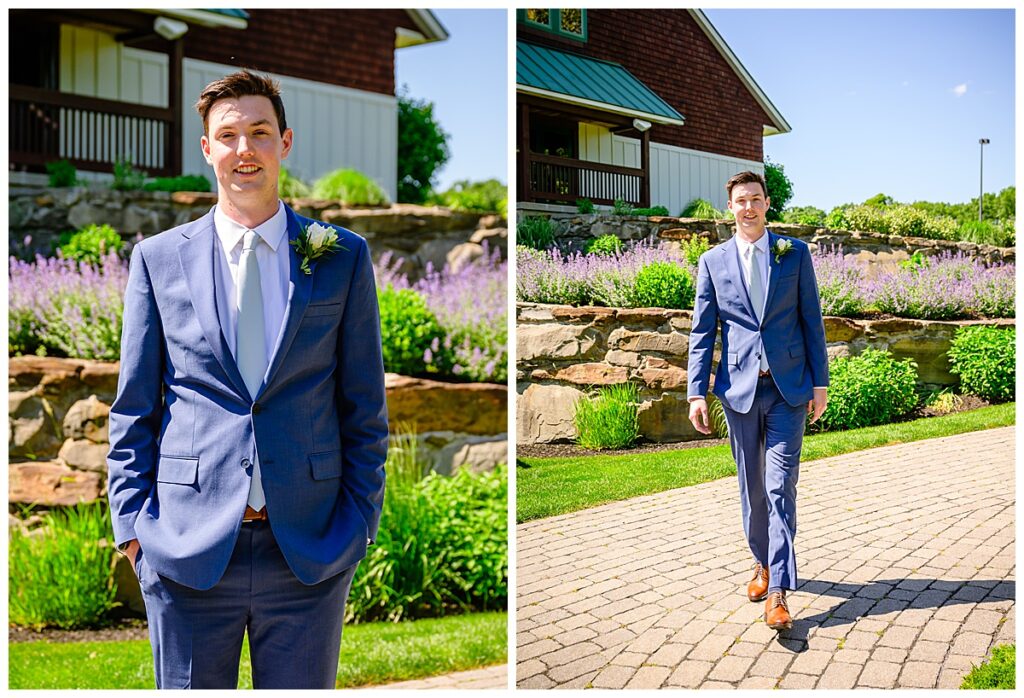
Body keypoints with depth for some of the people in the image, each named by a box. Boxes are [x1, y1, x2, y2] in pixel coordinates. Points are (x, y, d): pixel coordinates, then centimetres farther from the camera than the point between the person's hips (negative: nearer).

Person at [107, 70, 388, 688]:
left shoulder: (343, 257, 3)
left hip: (311, 549, 0)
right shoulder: (158, 259, 5)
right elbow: (133, 409, 7)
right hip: (187, 546, 0)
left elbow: (365, 408, 5)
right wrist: (131, 522, 1)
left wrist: (359, 521, 0)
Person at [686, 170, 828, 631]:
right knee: (751, 486, 12)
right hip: (739, 387, 2)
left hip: (788, 388, -1)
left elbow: (812, 320, 6)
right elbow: (702, 332, 4)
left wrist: (820, 383, 1)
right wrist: (696, 393, -3)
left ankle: (778, 594, -8)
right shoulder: (713, 261, 5)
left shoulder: (794, 253, 5)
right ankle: (762, 563, 32)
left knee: (780, 488, -7)